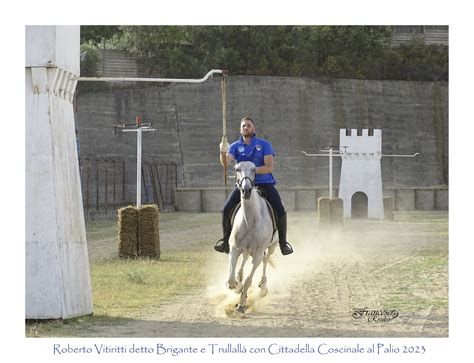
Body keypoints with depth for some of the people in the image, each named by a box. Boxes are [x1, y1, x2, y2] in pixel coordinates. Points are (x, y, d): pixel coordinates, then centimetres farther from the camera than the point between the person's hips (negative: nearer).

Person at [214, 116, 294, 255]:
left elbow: (269, 167, -10)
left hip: (264, 183, -1)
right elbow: (225, 163, -15)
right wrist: (223, 152, -36)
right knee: (226, 209, -15)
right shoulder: (235, 146, 3)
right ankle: (226, 240, 6)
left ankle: (283, 242, 6)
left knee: (280, 211, -16)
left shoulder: (264, 145, -2)